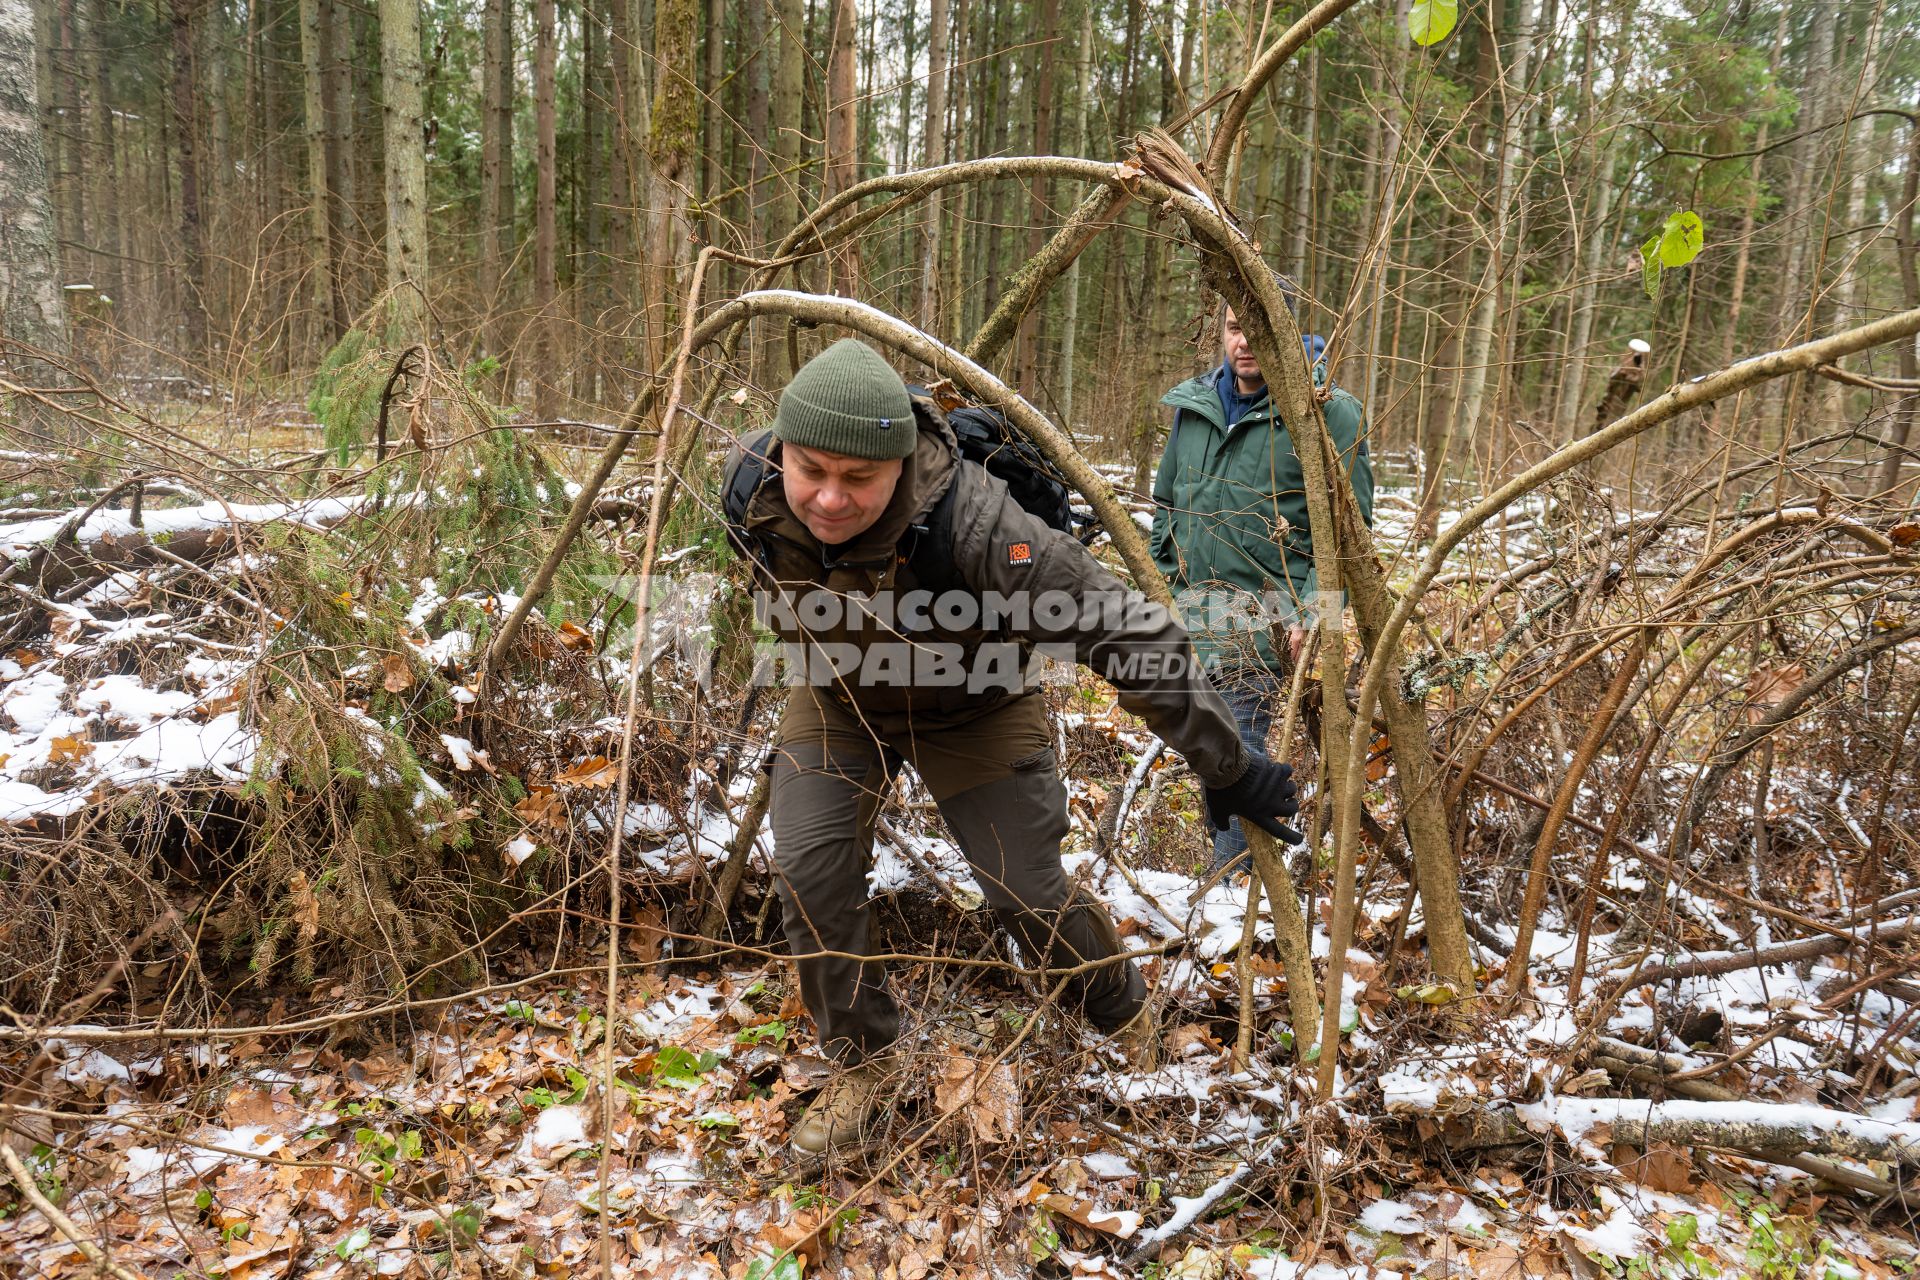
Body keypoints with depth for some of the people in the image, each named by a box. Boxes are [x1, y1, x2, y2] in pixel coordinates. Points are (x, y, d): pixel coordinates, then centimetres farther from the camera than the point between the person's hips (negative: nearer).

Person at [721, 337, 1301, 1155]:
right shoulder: (748, 490, -26)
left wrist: (1228, 772, -30)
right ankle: (858, 1064, 13)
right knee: (810, 872, -13)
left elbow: (1129, 635, -36)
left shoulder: (973, 523, -42)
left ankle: (1129, 1019, 33)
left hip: (971, 709, -3)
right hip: (835, 698, 4)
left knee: (1029, 894, 0)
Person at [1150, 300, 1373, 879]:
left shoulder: (1327, 411, -5)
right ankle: (1229, 869, 30)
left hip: (1267, 618, -6)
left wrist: (1314, 614, -18)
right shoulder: (1193, 407, 13)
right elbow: (1166, 504, 21)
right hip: (1193, 614, 6)